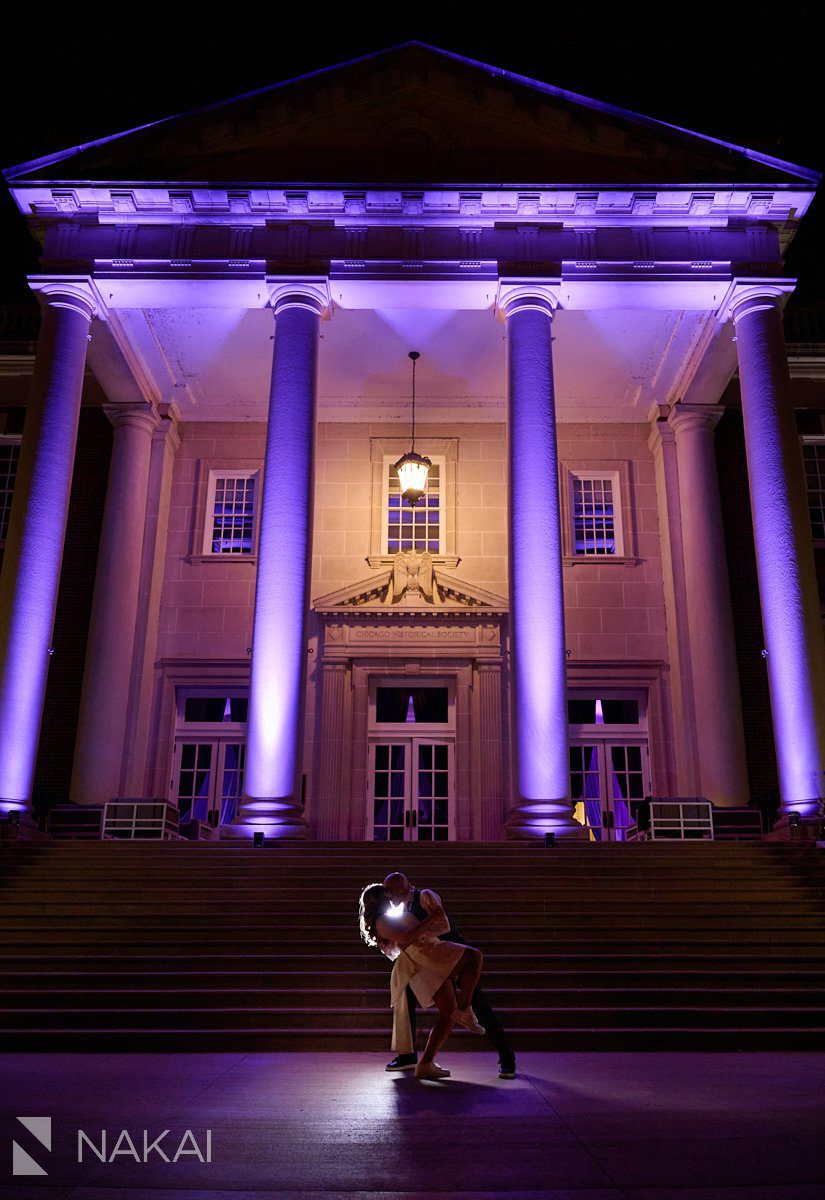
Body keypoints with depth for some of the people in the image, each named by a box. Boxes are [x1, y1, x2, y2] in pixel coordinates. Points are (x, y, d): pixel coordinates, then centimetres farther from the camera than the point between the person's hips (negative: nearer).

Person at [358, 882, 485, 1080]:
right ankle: (464, 1011, -20)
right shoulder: (383, 921, -3)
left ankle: (426, 1064, 3)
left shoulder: (389, 919, 27)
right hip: (425, 955, -10)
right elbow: (406, 938, -16)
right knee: (475, 955, -17)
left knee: (448, 1013, 6)